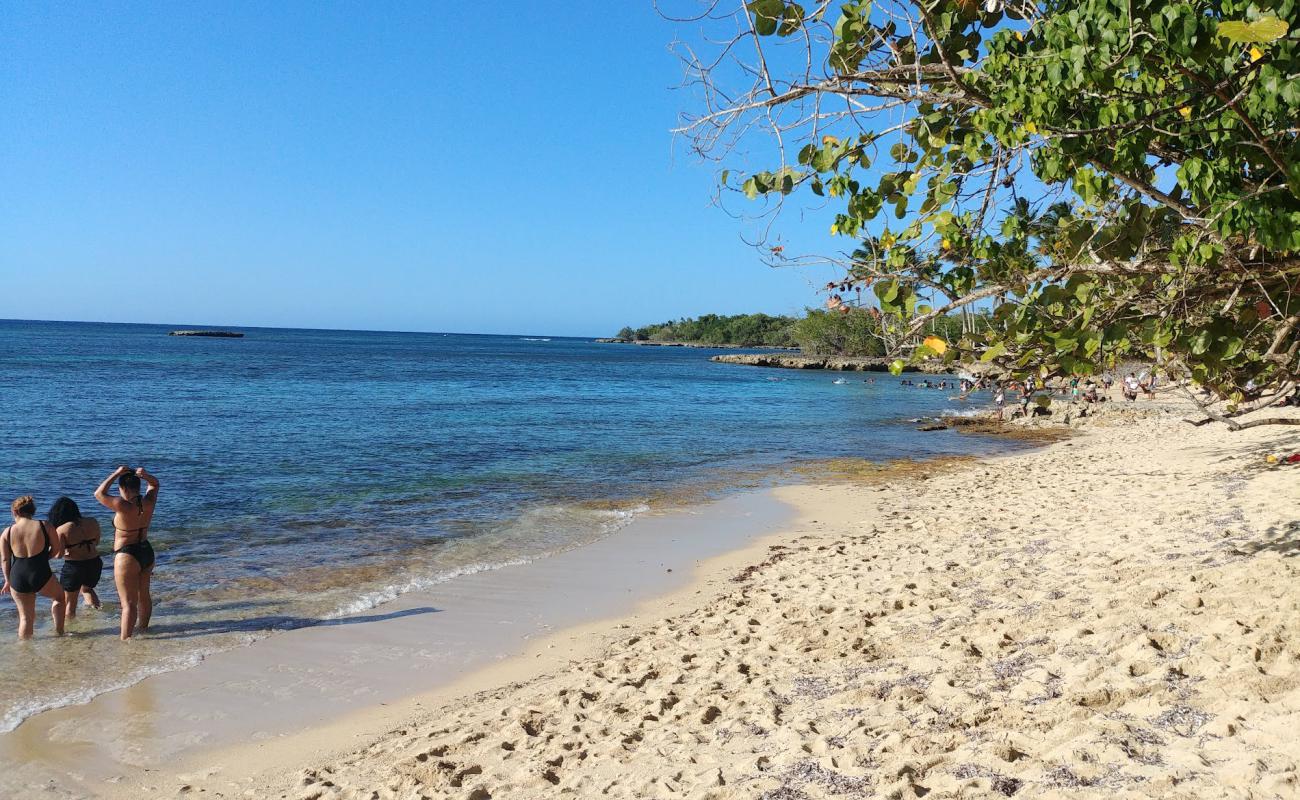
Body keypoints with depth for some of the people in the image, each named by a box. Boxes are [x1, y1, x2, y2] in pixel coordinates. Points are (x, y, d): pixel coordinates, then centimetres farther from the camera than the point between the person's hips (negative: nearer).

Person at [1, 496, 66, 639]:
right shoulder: (44, 527, -5)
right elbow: (56, 550, 2)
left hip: (18, 579, 2)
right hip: (41, 576, -2)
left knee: (26, 617, 15)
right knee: (59, 596, 28)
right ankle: (59, 631, 23)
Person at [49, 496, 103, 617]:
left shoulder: (62, 530, -13)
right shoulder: (93, 522, -1)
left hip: (74, 567, -4)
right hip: (95, 564, 4)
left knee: (69, 602, 15)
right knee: (86, 587, 36)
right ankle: (91, 596, 15)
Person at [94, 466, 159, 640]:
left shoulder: (123, 506, -22)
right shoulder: (148, 502, -4)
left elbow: (99, 494, -13)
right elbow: (155, 484, 15)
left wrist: (116, 474, -12)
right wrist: (145, 475, -6)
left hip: (127, 557, -7)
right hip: (147, 552, 7)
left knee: (129, 602, -3)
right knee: (143, 595, 23)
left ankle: (125, 638, 2)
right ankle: (144, 627, 39)